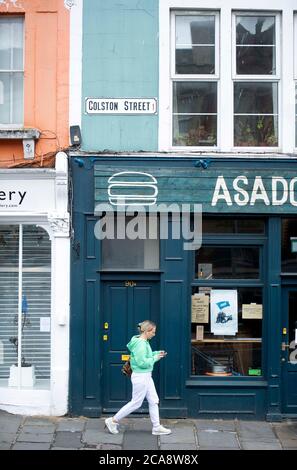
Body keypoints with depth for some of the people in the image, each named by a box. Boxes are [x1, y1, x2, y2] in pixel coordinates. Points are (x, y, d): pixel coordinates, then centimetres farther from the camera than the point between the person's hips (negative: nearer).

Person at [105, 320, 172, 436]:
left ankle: (156, 427, 18)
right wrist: (155, 358, -14)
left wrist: (157, 353, 7)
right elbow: (142, 362, -25)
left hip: (146, 376, 10)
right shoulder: (140, 344, -22)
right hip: (140, 376, -10)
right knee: (136, 403, 1)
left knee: (154, 401, 12)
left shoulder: (144, 342, 8)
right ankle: (113, 421, 12)